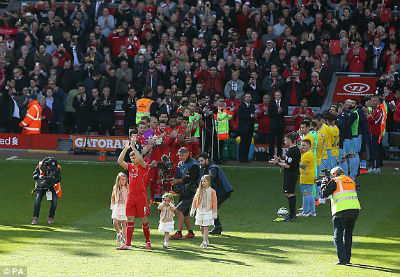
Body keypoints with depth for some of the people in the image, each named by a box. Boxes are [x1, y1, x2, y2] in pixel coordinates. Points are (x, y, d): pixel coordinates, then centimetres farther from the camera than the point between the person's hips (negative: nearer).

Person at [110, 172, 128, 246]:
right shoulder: (115, 188, 7)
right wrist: (112, 206, 11)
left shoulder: (127, 188, 0)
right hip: (117, 207, 2)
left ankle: (124, 238, 4)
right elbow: (113, 198, 17)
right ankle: (119, 234, 12)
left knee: (124, 223, -2)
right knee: (115, 222, -11)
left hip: (125, 207, -2)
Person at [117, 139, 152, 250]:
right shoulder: (130, 166, 11)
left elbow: (140, 159, -24)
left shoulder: (144, 167, -4)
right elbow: (120, 161, -1)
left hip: (141, 196, -4)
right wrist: (126, 148, -7)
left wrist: (133, 146, -19)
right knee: (130, 220, 1)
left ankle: (148, 242, 17)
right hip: (131, 196, 5)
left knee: (143, 220, 3)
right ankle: (127, 244, -1)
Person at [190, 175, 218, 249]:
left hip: (208, 212, -4)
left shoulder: (212, 191, -5)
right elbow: (195, 200, 10)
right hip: (200, 211, 4)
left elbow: (214, 203, -2)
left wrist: (214, 214, -2)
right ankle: (206, 240, 23)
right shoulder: (199, 190, 4)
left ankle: (205, 243, -14)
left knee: (205, 227, -10)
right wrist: (192, 210, 8)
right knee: (201, 227, 8)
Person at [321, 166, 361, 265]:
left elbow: (324, 193, -1)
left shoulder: (335, 181, -1)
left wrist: (324, 183, 18)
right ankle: (347, 258, 18)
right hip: (355, 209, 6)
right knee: (348, 235, 18)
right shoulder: (351, 180, 18)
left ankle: (342, 259, -9)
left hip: (342, 211, -6)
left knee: (338, 237, 0)